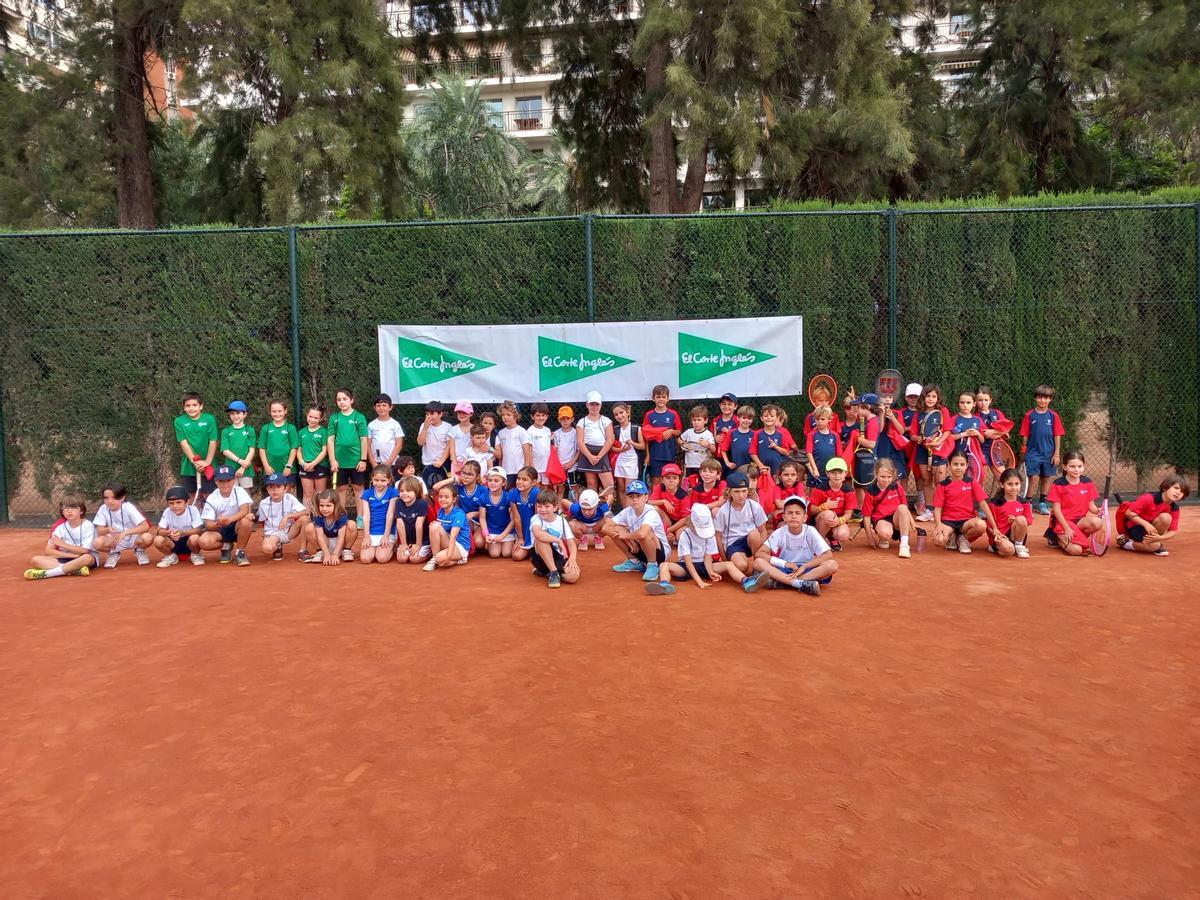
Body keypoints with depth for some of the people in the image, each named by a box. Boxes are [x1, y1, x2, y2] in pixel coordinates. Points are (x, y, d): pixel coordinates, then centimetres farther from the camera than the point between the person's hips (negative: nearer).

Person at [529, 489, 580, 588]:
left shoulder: (562, 520, 0)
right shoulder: (536, 519, -10)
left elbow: (571, 543, -7)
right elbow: (537, 534, -34)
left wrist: (573, 558, -27)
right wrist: (558, 540, -30)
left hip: (558, 557, 3)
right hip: (541, 557, -3)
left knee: (573, 576, -27)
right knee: (542, 537, -32)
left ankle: (546, 572, 3)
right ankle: (553, 572, -23)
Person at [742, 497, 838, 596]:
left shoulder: (810, 532, -7)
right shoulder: (779, 533, -6)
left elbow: (828, 555, -13)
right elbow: (759, 554, -11)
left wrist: (804, 566, -21)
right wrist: (785, 563, -19)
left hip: (807, 571, 0)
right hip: (784, 570, 0)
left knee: (832, 565, -28)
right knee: (758, 562, -23)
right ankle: (802, 584, -37)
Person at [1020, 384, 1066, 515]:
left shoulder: (1053, 416, 0)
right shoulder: (1029, 415, -2)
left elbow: (1057, 436, 2)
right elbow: (1025, 436, 1)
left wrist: (1056, 454, -2)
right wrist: (1023, 452, 2)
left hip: (1048, 454, 2)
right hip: (1033, 453, -2)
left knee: (1046, 478, 11)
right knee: (1033, 478, -7)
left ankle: (1043, 503, 22)